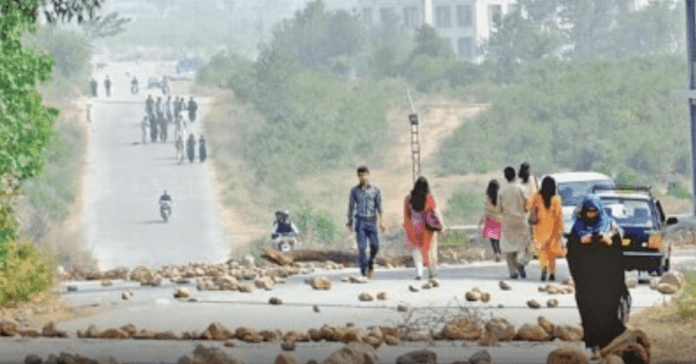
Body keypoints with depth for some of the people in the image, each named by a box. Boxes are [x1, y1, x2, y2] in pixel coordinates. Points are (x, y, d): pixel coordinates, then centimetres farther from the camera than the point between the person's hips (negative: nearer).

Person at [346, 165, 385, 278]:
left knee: (375, 245, -6)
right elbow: (351, 206, 12)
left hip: (372, 221, 0)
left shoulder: (375, 189, 5)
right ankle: (364, 271, -2)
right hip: (360, 221, 0)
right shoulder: (354, 191, 5)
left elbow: (379, 206, 5)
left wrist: (381, 220, -3)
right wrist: (350, 221, 11)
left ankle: (371, 262, 24)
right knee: (362, 247, -7)